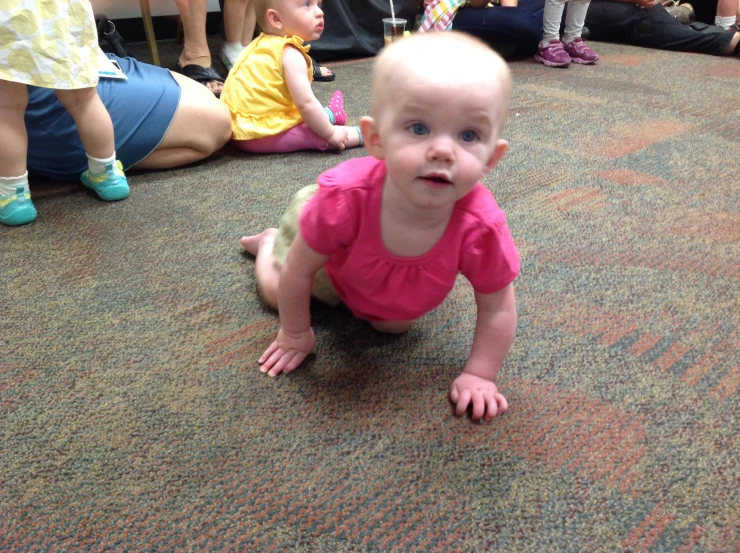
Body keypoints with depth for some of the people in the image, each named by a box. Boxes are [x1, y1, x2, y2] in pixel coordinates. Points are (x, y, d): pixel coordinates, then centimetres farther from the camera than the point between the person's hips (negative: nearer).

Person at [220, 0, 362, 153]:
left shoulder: (264, 44, 13)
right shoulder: (290, 55, -17)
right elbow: (305, 104, -22)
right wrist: (331, 134, -13)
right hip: (259, 132, -10)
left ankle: (329, 115, 46)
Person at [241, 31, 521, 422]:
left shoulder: (482, 227, -43)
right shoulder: (345, 197, -47)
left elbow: (497, 309, -24)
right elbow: (297, 273, -28)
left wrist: (479, 375, -23)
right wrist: (295, 335, -14)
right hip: (331, 261, -1)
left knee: (394, 325, 20)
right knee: (275, 291, 18)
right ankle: (270, 243, 49)